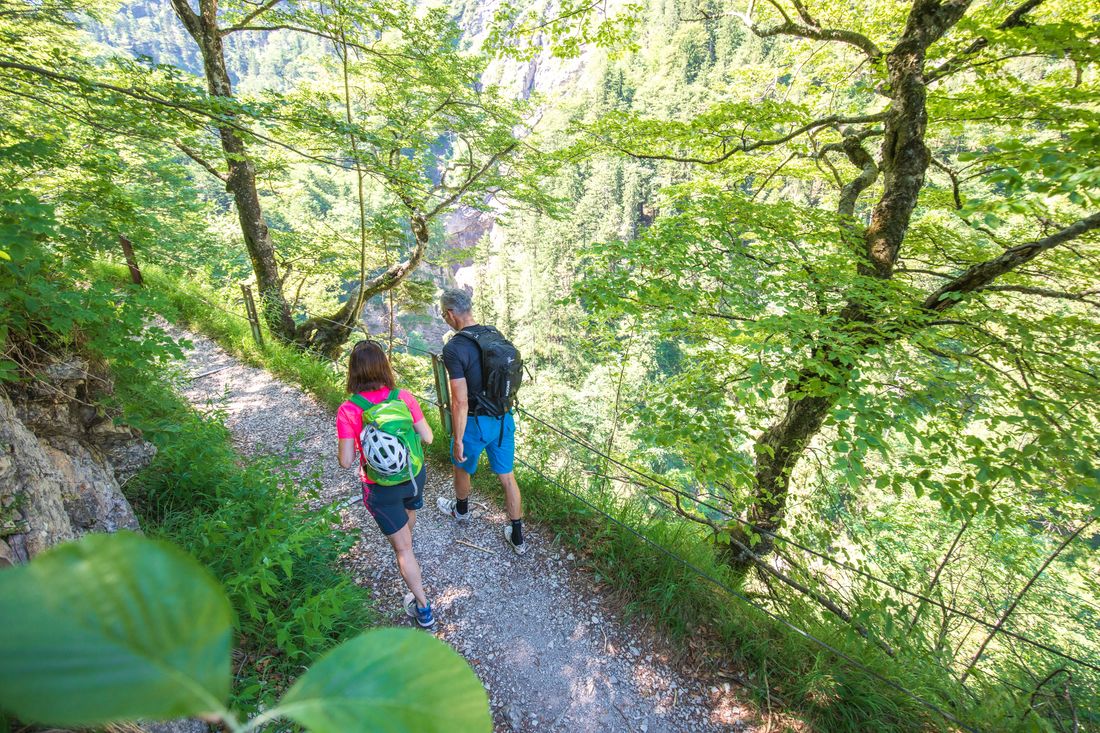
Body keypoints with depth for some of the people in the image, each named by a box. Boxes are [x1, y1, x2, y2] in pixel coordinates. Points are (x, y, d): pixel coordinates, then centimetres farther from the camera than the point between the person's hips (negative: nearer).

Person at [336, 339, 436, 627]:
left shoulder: (348, 411, -22)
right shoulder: (404, 398, -17)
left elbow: (346, 461, -18)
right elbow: (427, 437, -10)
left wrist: (348, 448, 3)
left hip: (381, 489, -3)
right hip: (415, 475, 3)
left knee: (403, 548, 12)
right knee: (409, 511, 37)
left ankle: (423, 609, 23)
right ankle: (405, 541, 70)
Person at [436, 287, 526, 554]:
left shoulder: (454, 348, -22)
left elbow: (460, 402, -23)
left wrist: (458, 440, -13)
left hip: (476, 423, -5)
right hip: (504, 420, 6)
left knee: (461, 467, 24)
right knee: (507, 476, 16)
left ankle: (461, 510, 53)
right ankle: (517, 538, 27)